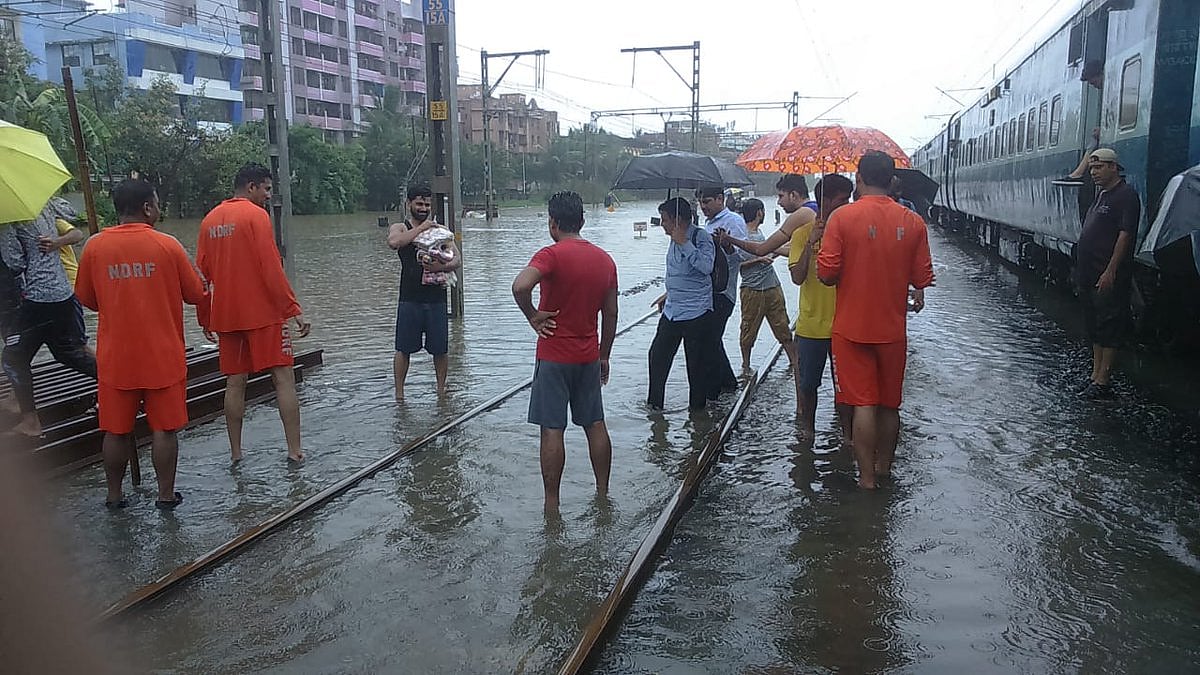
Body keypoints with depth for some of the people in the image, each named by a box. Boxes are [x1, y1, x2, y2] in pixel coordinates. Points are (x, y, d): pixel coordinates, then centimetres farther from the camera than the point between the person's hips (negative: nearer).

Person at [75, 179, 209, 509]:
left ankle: (114, 495, 23)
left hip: (115, 357, 2)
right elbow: (196, 294, -2)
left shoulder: (95, 247, -2)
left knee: (116, 429, 13)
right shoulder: (167, 245, -9)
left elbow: (87, 299, 9)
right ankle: (166, 494, 13)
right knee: (164, 427, 6)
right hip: (163, 356, -2)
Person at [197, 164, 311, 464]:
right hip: (264, 314, -6)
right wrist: (294, 310, -12)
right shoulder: (256, 215, -9)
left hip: (226, 315, 6)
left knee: (235, 382, 11)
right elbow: (272, 270, -15)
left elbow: (203, 272, 14)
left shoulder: (210, 220, 12)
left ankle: (235, 452, 15)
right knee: (283, 378, -2)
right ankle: (295, 450, -2)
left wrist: (205, 318, 21)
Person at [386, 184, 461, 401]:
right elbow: (394, 242, -21)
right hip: (410, 299, -2)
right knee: (403, 348, 3)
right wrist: (421, 228, -18)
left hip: (436, 298, 2)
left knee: (440, 349, 7)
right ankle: (399, 393, 13)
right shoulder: (400, 228, 4)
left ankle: (441, 390, 21)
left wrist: (442, 267, -19)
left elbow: (457, 259, 1)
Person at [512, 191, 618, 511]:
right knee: (595, 425, 15)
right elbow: (611, 314, 11)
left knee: (552, 430, 1)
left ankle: (552, 503, 7)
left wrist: (533, 315, -16)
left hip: (554, 356, -6)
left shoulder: (551, 254, -14)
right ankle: (603, 492, 24)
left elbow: (520, 286, -34)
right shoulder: (605, 259, 5)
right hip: (589, 356, 6)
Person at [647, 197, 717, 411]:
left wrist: (683, 243, -25)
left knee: (697, 362, 2)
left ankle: (697, 406, 16)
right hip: (672, 310, 8)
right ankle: (654, 402, 24)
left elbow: (706, 267, -29)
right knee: (658, 354, 12)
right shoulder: (674, 239, 11)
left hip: (696, 313, -8)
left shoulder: (702, 237, -13)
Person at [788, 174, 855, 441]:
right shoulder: (803, 234, -4)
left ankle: (847, 432, 21)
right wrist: (810, 244, -23)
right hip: (811, 325, -1)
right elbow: (797, 277, -14)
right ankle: (807, 427, 30)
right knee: (808, 383, 11)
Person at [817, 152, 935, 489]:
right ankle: (884, 468, 29)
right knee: (889, 404, 16)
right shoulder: (913, 222, -2)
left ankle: (866, 478, 5)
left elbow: (826, 273, -14)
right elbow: (922, 277, 3)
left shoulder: (842, 216, -12)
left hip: (852, 327, -3)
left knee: (862, 403, 2)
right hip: (893, 328, 3)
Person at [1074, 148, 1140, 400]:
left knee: (1109, 329, -4)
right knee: (1094, 327, 14)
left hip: (1108, 278, -10)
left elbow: (1125, 235, -18)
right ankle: (1095, 376, 21)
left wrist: (1110, 271, -23)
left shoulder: (1126, 195, -11)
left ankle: (1103, 382, -1)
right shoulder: (1101, 195, 18)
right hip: (1089, 275, 10)